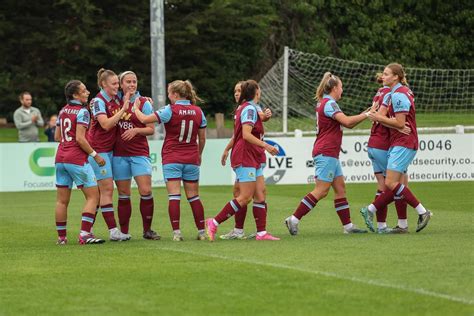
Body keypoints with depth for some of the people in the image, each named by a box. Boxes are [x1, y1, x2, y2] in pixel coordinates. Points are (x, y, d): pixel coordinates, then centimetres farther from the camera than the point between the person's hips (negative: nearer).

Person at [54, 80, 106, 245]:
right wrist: (95, 155, -9)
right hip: (77, 160, -7)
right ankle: (85, 234, -12)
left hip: (61, 158, 7)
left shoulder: (63, 111, 12)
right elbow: (80, 139, -17)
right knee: (93, 196, -1)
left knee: (62, 200, 9)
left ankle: (61, 236, 11)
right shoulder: (82, 112, -10)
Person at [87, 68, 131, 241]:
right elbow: (106, 124, -24)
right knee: (107, 189, -9)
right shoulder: (98, 101, -13)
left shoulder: (116, 99, 9)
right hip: (98, 149, -8)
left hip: (109, 148, 8)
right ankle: (113, 230, -9)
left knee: (99, 191, 8)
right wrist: (123, 110, -21)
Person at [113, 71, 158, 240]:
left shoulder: (144, 102, 1)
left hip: (139, 152, -2)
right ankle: (123, 232, 11)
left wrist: (136, 130, -17)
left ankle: (147, 229, 2)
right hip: (119, 153, 2)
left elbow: (151, 129, -1)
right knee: (123, 195, 5)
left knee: (146, 191, -10)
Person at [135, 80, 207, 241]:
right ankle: (202, 231, 10)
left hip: (172, 158, -4)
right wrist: (199, 154, 24)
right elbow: (202, 138, 8)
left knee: (174, 196, -5)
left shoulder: (170, 110, -10)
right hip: (191, 159, 4)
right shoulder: (198, 112, 2)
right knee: (193, 196, 11)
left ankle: (176, 232, -12)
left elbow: (144, 119, -11)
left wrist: (136, 108, 8)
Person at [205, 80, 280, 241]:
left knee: (260, 197, 4)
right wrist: (266, 145, -24)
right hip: (245, 158, -10)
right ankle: (214, 223, -9)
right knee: (245, 197, -12)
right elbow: (246, 134, -22)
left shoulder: (243, 108, 17)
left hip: (252, 159, 10)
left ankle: (261, 232, 2)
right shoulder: (250, 109, -12)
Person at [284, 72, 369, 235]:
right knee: (321, 191, -11)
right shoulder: (329, 103, -13)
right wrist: (365, 115, -11)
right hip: (326, 153, -11)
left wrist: (364, 115, 12)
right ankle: (294, 219, -10)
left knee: (340, 188, 8)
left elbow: (346, 124, 21)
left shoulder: (324, 103, 19)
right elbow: (347, 121, -24)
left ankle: (347, 225, 9)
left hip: (330, 154, 11)